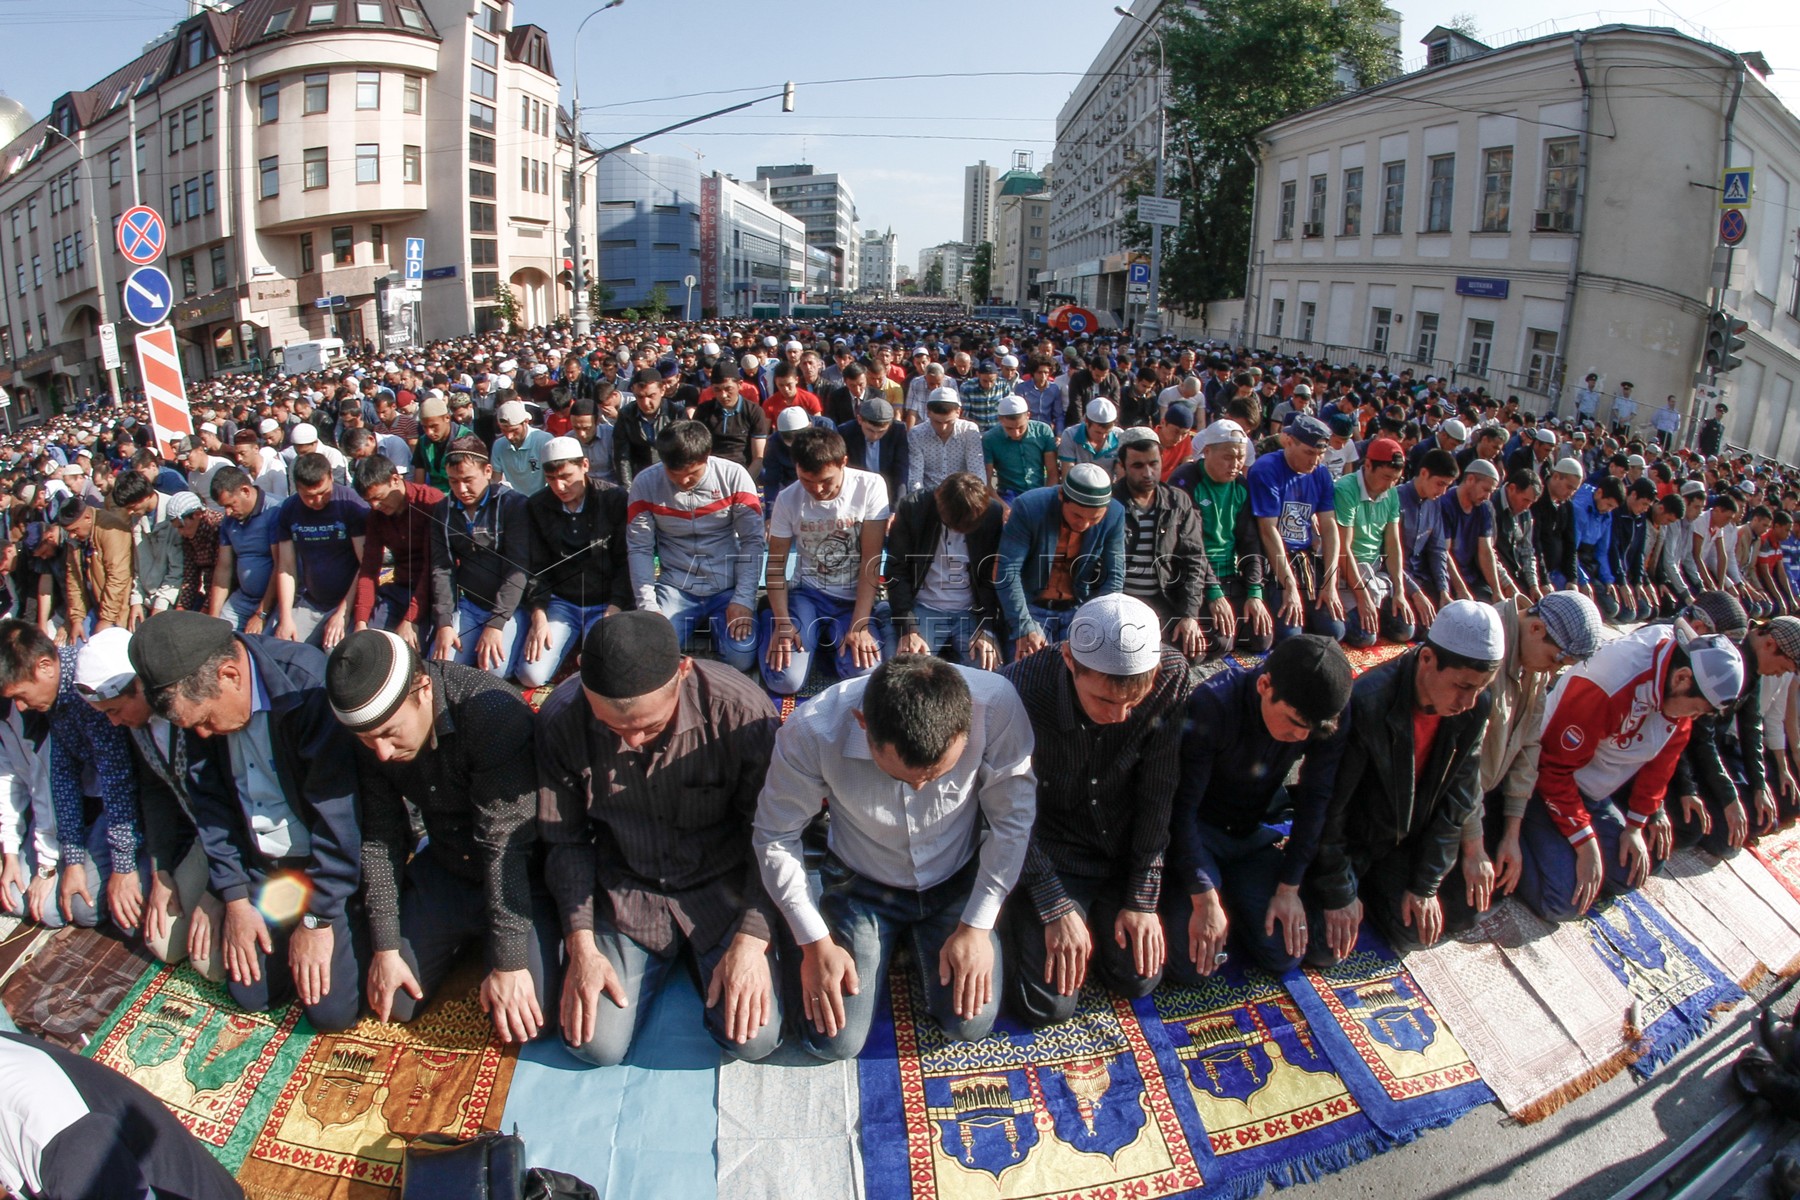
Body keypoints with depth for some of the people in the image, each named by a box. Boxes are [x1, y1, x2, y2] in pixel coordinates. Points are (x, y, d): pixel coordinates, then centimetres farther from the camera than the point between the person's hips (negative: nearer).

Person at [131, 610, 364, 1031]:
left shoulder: (308, 683, -28)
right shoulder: (200, 693, -6)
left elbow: (339, 816, -24)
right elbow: (211, 803, 6)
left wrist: (317, 920, -18)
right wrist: (234, 900, 3)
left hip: (341, 865, -6)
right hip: (266, 868, 6)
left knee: (332, 1010, -11)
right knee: (251, 993, 3)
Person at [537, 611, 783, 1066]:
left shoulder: (740, 711, -24)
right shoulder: (561, 718, -17)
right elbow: (565, 842, -2)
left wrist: (753, 939, -18)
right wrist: (582, 946, -9)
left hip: (723, 889, -1)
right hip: (625, 894, 2)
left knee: (753, 1038, -13)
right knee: (596, 1046, -11)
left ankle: (698, 959, 19)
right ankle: (662, 961, 21)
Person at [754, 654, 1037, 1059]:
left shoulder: (996, 704, -32)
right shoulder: (812, 731, -33)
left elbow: (1012, 818, -15)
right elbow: (776, 838, -14)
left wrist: (977, 926, -13)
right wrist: (816, 943, -12)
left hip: (958, 879, 1)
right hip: (862, 884, 0)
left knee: (969, 1023, -10)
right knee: (835, 1041, -6)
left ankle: (919, 937, 21)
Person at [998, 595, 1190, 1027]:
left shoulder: (1172, 676, -22)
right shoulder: (1019, 688, -31)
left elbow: (1158, 795, -11)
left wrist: (1142, 899, -9)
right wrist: (1056, 909, -18)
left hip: (1125, 847, 3)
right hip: (1050, 854, -3)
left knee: (1139, 978, -2)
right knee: (1048, 1003, -10)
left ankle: (1101, 911, 27)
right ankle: (1017, 914, 20)